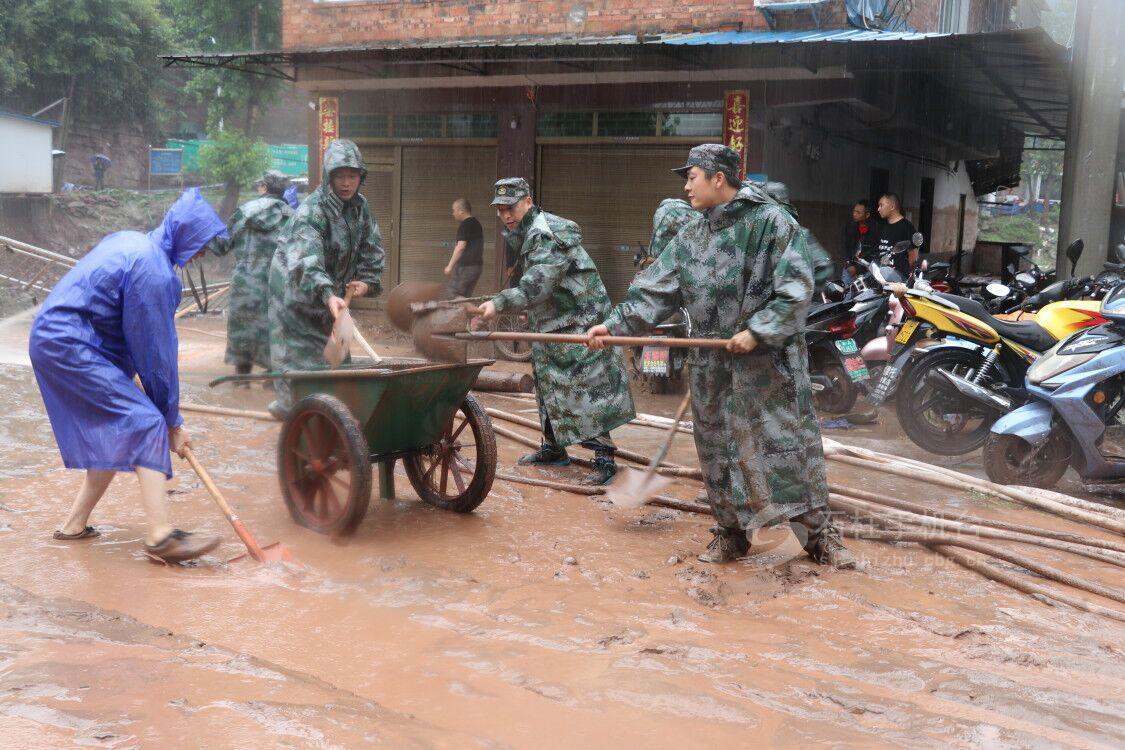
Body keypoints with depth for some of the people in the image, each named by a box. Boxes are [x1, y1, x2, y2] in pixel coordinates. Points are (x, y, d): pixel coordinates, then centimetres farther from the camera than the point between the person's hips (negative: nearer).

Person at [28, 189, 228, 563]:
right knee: (146, 422, -14)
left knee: (116, 433, 13)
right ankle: (160, 536, -19)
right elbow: (158, 350, -14)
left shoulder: (131, 241, 12)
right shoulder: (153, 270, -18)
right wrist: (173, 420, -5)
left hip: (54, 339, 10)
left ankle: (74, 525, 21)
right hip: (70, 346, -10)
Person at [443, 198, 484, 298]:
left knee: (452, 294, -7)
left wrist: (450, 266, -18)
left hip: (466, 266, -10)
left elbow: (460, 247, -21)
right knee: (465, 296, 11)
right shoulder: (476, 224, 16)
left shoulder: (465, 225, -14)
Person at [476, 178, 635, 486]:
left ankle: (604, 458, -7)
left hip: (579, 321, -10)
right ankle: (554, 448, 29)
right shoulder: (526, 234, 11)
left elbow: (536, 287, -29)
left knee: (589, 388, -10)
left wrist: (499, 304, -32)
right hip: (550, 325, 11)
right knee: (549, 384, 16)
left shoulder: (547, 235, -21)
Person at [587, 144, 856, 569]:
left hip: (769, 361, -5)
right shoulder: (690, 239, 10)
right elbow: (654, 291, 9)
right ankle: (730, 531, 25)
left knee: (791, 445, -1)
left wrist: (757, 331, -19)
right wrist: (614, 326, -1)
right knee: (718, 452, 11)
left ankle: (819, 534, 11)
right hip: (711, 366, 6)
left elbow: (795, 290, -12)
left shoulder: (771, 222, -8)